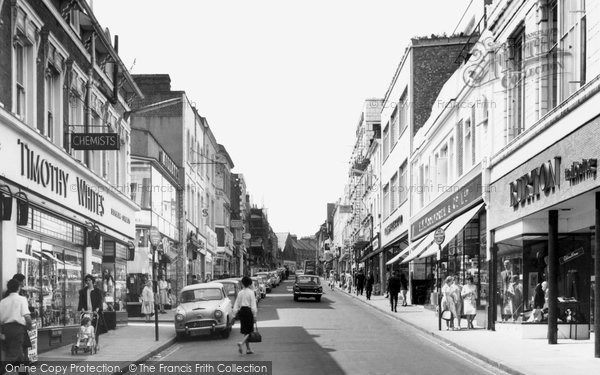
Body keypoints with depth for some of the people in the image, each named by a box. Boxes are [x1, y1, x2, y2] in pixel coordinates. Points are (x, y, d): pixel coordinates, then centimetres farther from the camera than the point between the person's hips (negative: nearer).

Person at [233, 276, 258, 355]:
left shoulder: (240, 293, 7)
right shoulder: (251, 292, -8)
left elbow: (236, 305, 7)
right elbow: (253, 305, -12)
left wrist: (235, 314, 12)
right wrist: (254, 315, -10)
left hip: (241, 311, 5)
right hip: (248, 311, -5)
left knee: (245, 331, 14)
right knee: (249, 331, 1)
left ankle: (248, 349, 17)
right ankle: (241, 343, -23)